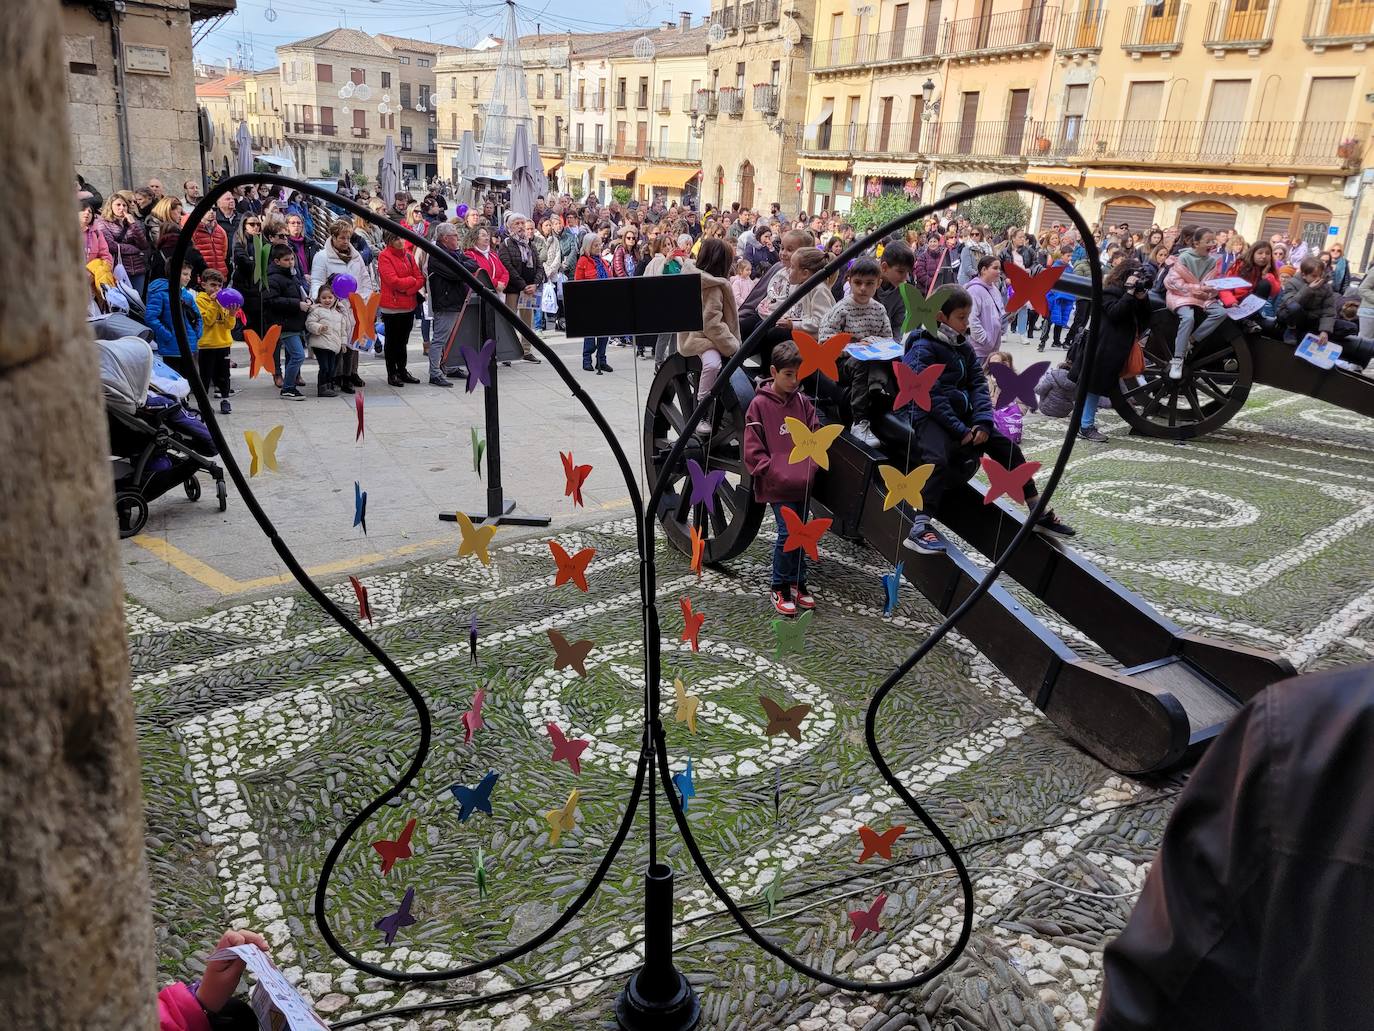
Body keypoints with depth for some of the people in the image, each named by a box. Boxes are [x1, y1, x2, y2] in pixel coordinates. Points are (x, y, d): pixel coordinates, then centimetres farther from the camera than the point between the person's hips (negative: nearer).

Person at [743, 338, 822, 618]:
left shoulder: (803, 402, 6)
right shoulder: (760, 404, -7)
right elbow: (753, 448, -8)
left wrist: (811, 468, 0)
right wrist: (773, 473, -12)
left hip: (802, 483, 5)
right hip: (776, 486, -5)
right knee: (786, 533, -7)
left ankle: (798, 582, 26)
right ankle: (779, 588, 8)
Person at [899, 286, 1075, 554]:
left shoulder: (964, 348, 16)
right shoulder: (923, 348, -8)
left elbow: (979, 385, 10)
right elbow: (930, 395, -17)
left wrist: (983, 421, -9)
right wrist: (959, 431, -20)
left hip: (962, 414, 8)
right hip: (928, 416, -7)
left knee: (1008, 447, -1)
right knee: (938, 459, -34)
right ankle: (919, 529, -41)